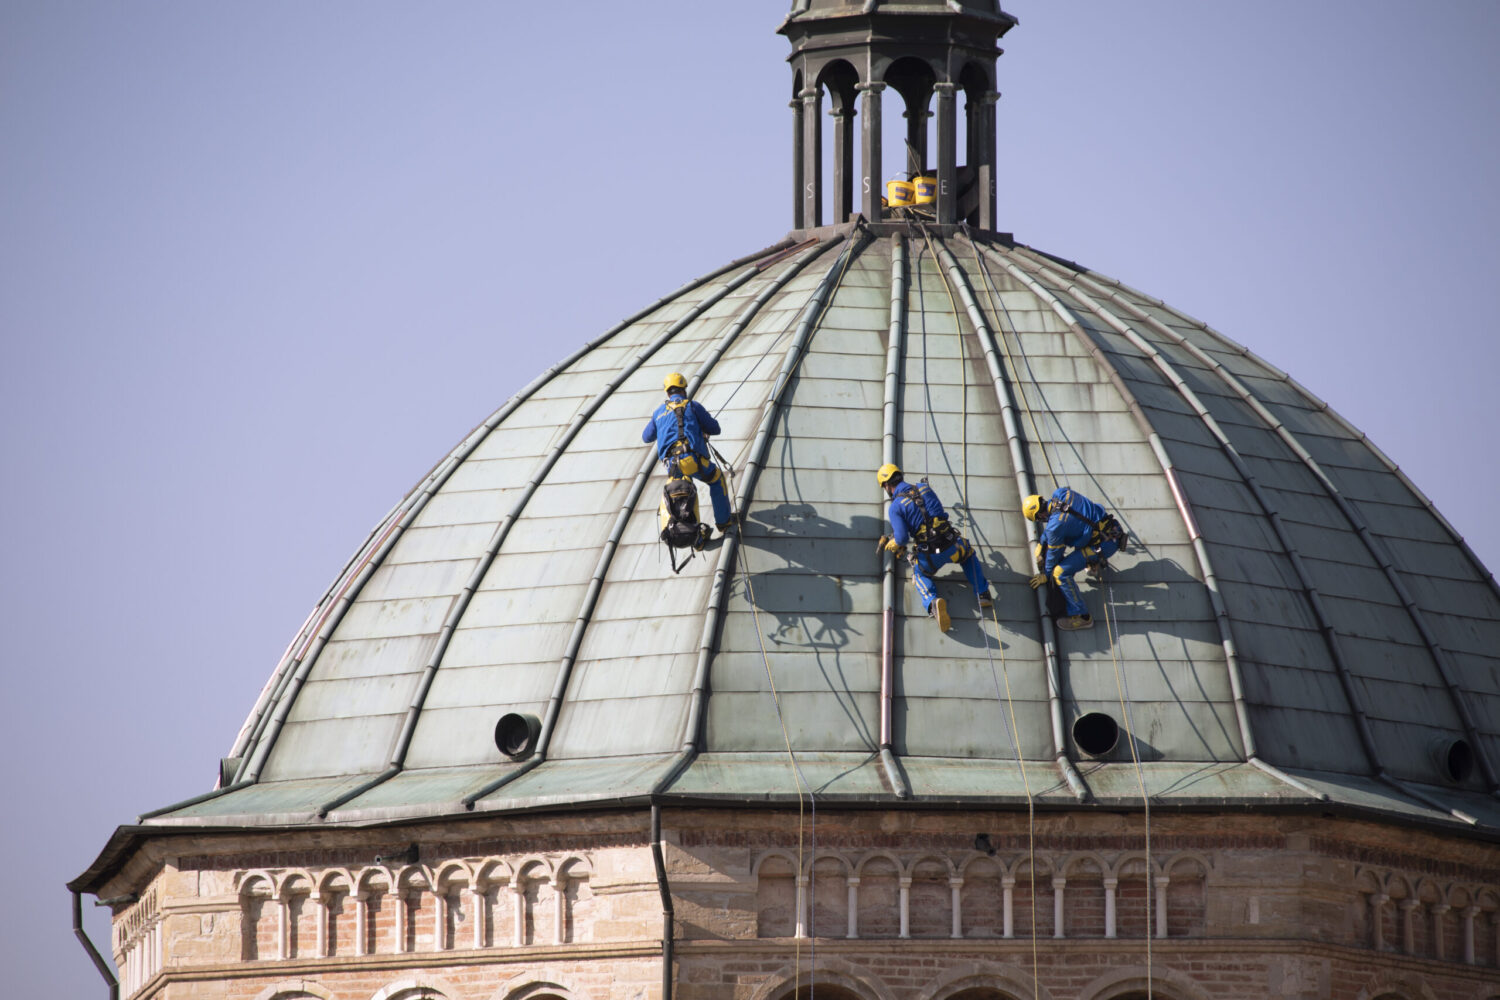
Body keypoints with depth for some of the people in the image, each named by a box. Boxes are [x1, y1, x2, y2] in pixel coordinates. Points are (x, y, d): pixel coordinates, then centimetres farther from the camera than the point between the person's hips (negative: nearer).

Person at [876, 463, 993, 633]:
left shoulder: (895, 507, -5)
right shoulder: (924, 488, 9)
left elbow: (902, 538, -14)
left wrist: (890, 546, 11)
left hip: (932, 555, -3)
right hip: (952, 546, 3)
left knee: (920, 574, 30)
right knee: (968, 555, 38)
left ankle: (932, 602, -2)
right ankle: (982, 593, 26)